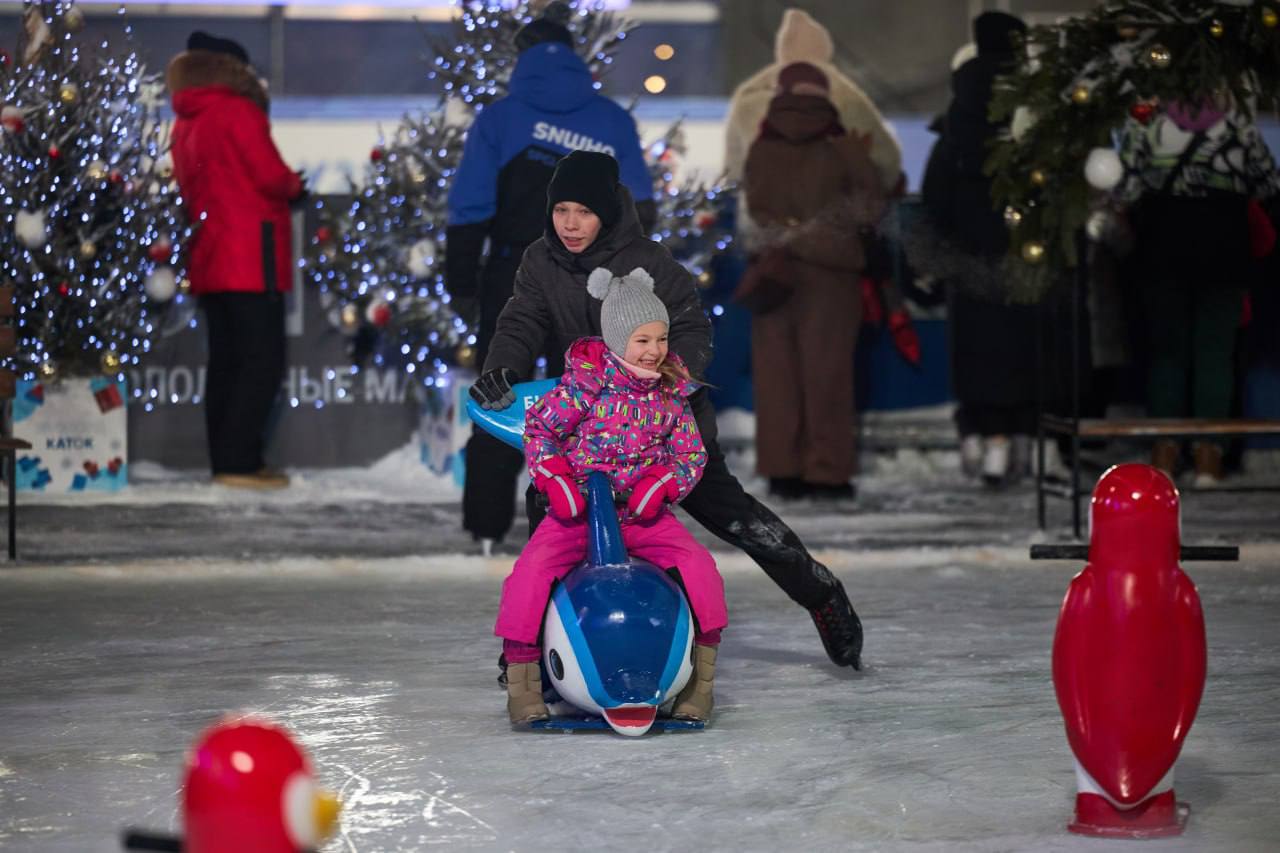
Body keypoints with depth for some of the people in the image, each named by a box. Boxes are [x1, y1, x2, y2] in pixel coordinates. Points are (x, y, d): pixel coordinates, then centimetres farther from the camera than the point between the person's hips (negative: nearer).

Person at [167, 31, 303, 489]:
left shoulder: (186, 124, 18)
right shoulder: (236, 110, -8)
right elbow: (269, 176, -14)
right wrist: (294, 185, 8)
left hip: (210, 260, 9)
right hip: (250, 258, -9)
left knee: (226, 361, 9)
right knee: (263, 361, -8)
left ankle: (227, 461, 9)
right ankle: (238, 463, -13)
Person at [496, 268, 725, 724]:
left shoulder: (672, 392, 1)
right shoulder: (585, 384, -10)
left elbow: (691, 454, 5)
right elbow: (539, 428, -2)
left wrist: (661, 483, -14)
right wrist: (555, 480, -14)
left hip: (643, 512, 2)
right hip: (578, 509, -2)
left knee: (698, 564, -21)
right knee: (532, 569, -25)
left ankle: (701, 674, -9)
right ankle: (521, 678, -11)